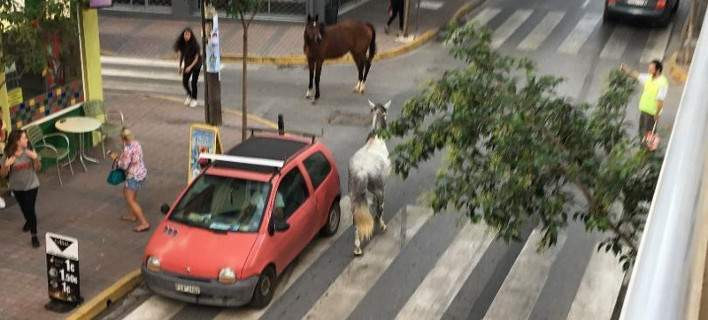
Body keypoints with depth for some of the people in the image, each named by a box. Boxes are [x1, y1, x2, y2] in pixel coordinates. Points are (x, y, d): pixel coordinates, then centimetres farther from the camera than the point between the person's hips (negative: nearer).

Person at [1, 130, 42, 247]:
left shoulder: (29, 150, -16)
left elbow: (37, 169, -8)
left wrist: (35, 158, -27)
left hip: (31, 185, -2)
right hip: (17, 187, 2)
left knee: (30, 209, -7)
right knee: (24, 208, 22)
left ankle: (34, 236, 4)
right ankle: (29, 221, 54)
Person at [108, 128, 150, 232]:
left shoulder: (128, 148, -24)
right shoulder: (136, 143, 4)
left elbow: (124, 165, -21)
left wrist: (115, 158, -6)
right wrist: (118, 156, 10)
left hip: (134, 176, -10)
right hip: (141, 173, 10)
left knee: (131, 200, -3)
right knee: (126, 192, 27)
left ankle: (144, 223, -6)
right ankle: (134, 216, 37)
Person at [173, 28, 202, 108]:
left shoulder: (194, 44, -23)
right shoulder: (181, 44, -9)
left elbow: (196, 57, -19)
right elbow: (181, 55, 4)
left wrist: (190, 67, -27)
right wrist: (180, 67, 4)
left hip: (196, 65, -4)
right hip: (187, 64, 4)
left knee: (193, 83, -2)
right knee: (184, 82, 1)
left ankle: (194, 99, 19)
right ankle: (189, 95, 31)